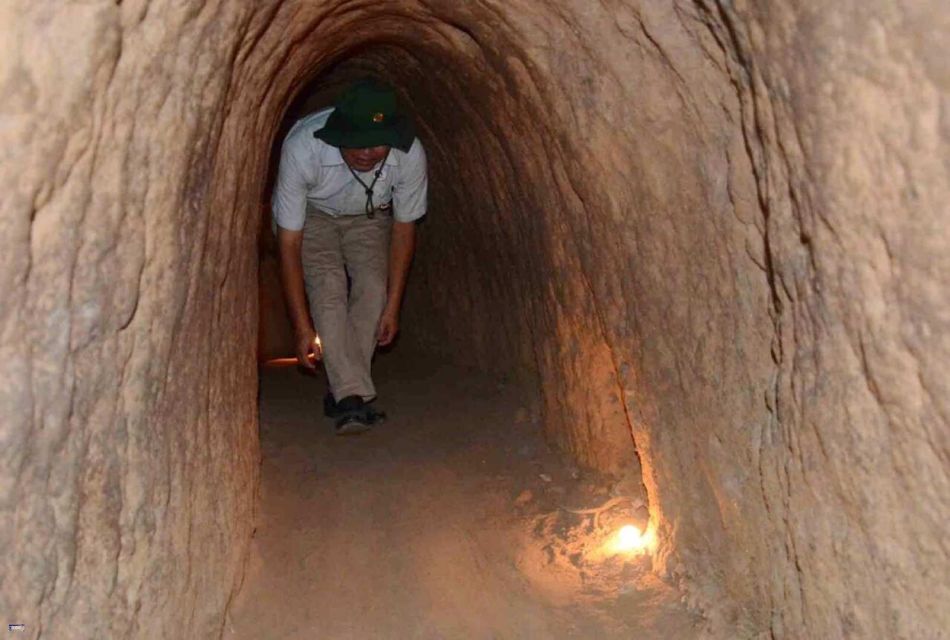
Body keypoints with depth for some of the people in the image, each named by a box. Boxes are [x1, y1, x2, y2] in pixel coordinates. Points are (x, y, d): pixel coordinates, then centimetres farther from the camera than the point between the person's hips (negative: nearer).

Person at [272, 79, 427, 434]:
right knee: (327, 287, -24)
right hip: (311, 213, -2)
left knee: (373, 288, -17)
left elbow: (404, 229, -16)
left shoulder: (409, 155, -32)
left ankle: (343, 393, -3)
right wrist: (303, 328, -31)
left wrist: (392, 308, -14)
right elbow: (289, 244, -32)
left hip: (369, 217, 2)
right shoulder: (302, 149, -39)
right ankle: (354, 396, -23)